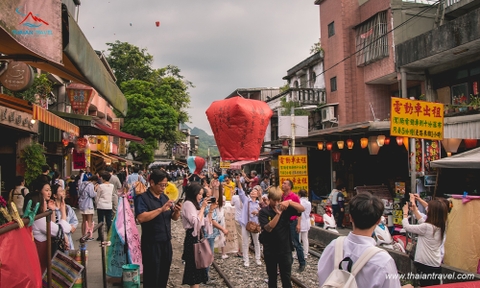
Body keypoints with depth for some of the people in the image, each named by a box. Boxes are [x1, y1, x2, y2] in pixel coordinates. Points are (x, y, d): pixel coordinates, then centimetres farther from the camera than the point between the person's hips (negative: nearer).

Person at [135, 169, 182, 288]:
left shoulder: (165, 197, 9)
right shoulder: (142, 198, -11)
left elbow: (174, 218, 12)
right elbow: (141, 218, -26)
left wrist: (177, 211, -10)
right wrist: (161, 209, -29)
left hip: (166, 242, 7)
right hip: (151, 244, -6)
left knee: (164, 276, 15)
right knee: (152, 278, 3)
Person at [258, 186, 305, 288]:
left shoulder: (285, 209, -2)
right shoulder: (264, 212, -8)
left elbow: (302, 209, -11)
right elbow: (268, 228, -21)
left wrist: (289, 202, -26)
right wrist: (278, 214, -30)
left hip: (285, 249, 1)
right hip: (270, 250, -1)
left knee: (286, 277, 7)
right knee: (272, 277, 15)